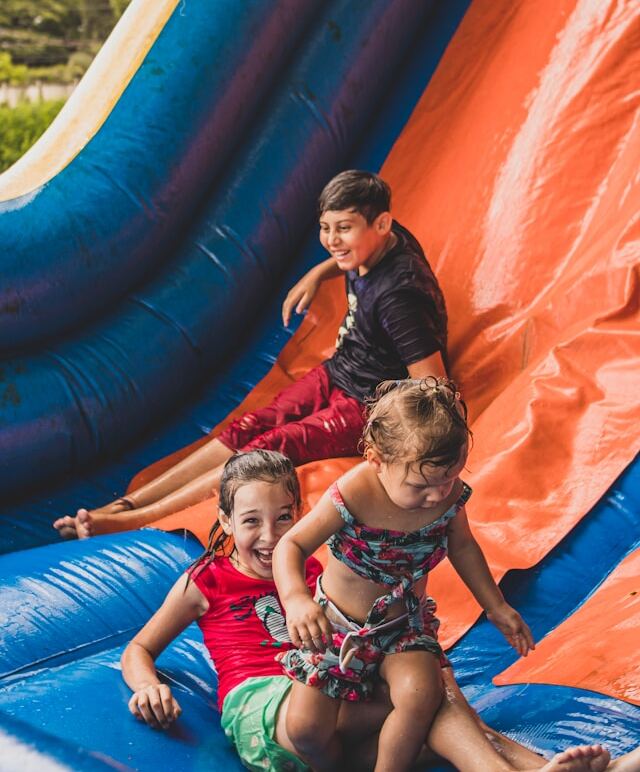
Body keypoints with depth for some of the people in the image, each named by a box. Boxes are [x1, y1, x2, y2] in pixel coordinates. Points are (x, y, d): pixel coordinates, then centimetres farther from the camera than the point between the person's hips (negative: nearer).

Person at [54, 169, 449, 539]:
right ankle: (126, 504, -13)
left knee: (266, 450, -20)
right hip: (337, 373, 9)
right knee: (246, 430, -7)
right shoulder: (379, 242, -4)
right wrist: (317, 274, 16)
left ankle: (135, 521, -22)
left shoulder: (398, 295, -31)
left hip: (369, 406, -9)